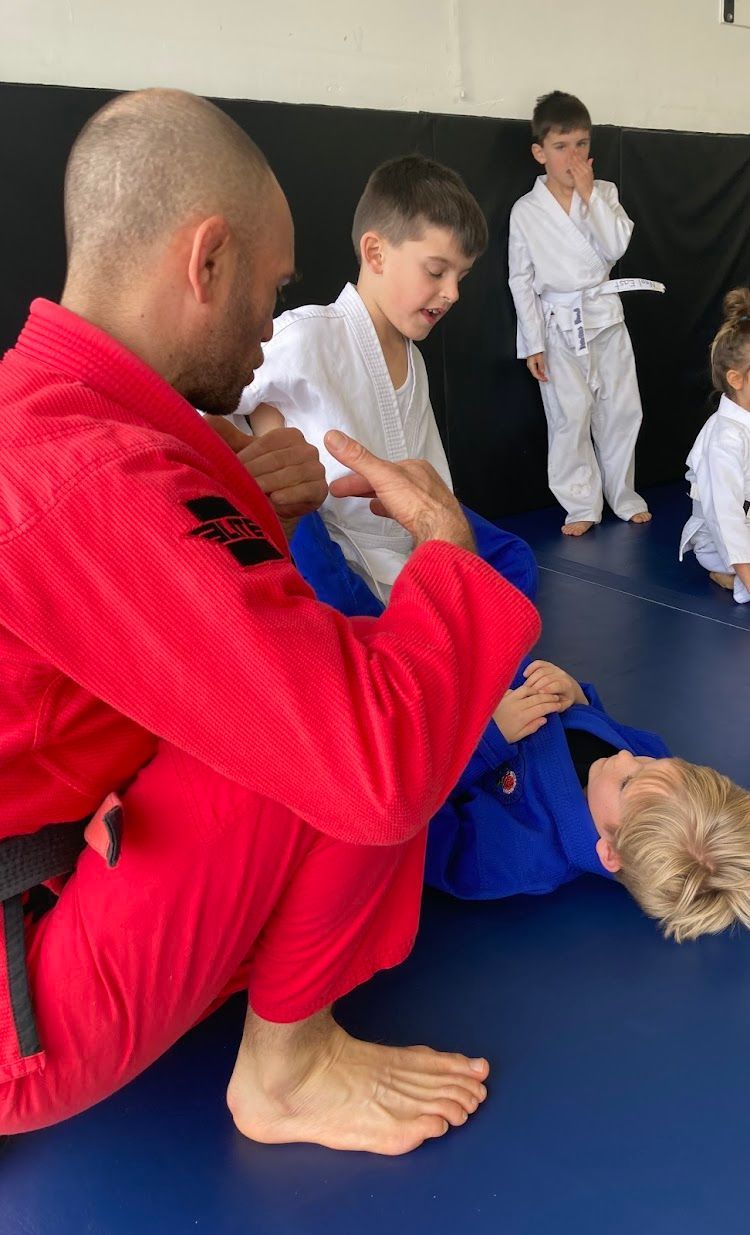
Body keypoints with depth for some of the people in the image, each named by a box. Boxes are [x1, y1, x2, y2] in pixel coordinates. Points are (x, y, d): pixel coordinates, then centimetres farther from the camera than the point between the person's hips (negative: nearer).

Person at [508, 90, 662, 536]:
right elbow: (521, 279, -2)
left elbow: (616, 246, -11)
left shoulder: (604, 194, 4)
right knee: (569, 417, -2)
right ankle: (582, 506, 10)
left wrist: (590, 195, -15)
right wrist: (533, 342, -5)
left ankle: (623, 496, 23)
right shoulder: (526, 211, -3)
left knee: (621, 410, 7)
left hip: (605, 316, 3)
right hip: (560, 325, -3)